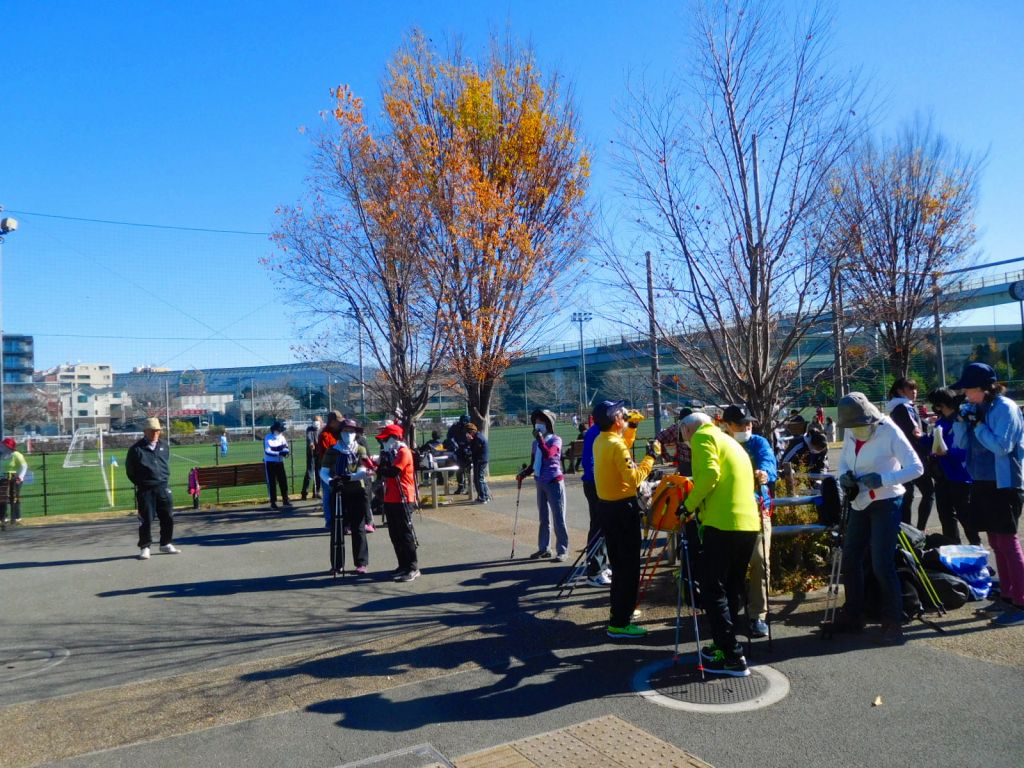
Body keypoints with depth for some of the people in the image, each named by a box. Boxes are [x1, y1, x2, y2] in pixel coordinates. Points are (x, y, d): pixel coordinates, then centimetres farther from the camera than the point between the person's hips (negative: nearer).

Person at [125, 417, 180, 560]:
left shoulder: (163, 446, 9)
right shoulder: (136, 449, -7)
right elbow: (130, 470, 1)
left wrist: (164, 478, 14)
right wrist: (140, 483, 3)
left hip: (163, 488, 5)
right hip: (145, 489, -5)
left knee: (168, 517, 7)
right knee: (146, 520, 0)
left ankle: (166, 544, 21)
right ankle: (145, 547, 11)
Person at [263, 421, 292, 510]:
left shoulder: (282, 437, 2)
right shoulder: (268, 438, -13)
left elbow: (287, 448, 1)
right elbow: (267, 451, -23)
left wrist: (285, 450, -23)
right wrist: (279, 453, -33)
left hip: (280, 462, 5)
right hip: (270, 463, -4)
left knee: (283, 481, 6)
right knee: (272, 483, -1)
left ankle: (285, 500, 18)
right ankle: (273, 502, 6)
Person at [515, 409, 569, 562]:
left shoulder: (555, 440, -8)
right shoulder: (535, 443, 11)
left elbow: (548, 454, -27)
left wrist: (540, 438, -19)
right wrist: (523, 474, 0)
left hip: (554, 482, -7)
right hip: (540, 483, 7)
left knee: (558, 518, -3)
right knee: (544, 518, 14)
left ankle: (562, 551, 2)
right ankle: (543, 548, 22)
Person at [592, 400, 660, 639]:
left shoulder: (601, 441, 7)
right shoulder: (616, 445, -21)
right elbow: (634, 478, -27)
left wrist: (631, 427, 18)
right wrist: (651, 456, -19)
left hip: (607, 506, 10)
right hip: (622, 508, -10)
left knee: (618, 563, 21)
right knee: (628, 566, -4)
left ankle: (620, 610, 33)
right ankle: (619, 624, -2)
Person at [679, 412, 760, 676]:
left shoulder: (702, 437, -2)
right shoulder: (729, 441, 25)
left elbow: (709, 474, -19)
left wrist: (689, 504, -8)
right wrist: (700, 506, 21)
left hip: (723, 524, -9)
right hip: (748, 524, 9)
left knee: (712, 590, -2)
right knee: (731, 589, 17)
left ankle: (733, 658, -2)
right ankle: (725, 645, 25)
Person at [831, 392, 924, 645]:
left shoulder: (889, 432, -17)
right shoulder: (850, 434, 2)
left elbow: (917, 467, -19)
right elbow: (843, 460, 17)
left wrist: (883, 479, -30)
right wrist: (844, 475, -5)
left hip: (885, 503, -7)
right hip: (860, 503, 7)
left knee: (882, 565, -10)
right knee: (850, 560, 11)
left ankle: (893, 624, 4)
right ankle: (853, 616, 25)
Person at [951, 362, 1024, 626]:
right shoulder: (974, 408, 9)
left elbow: (1002, 446, -19)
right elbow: (961, 444, 10)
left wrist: (978, 424, -17)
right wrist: (961, 420, -3)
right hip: (982, 483, 8)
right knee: (996, 542, 13)